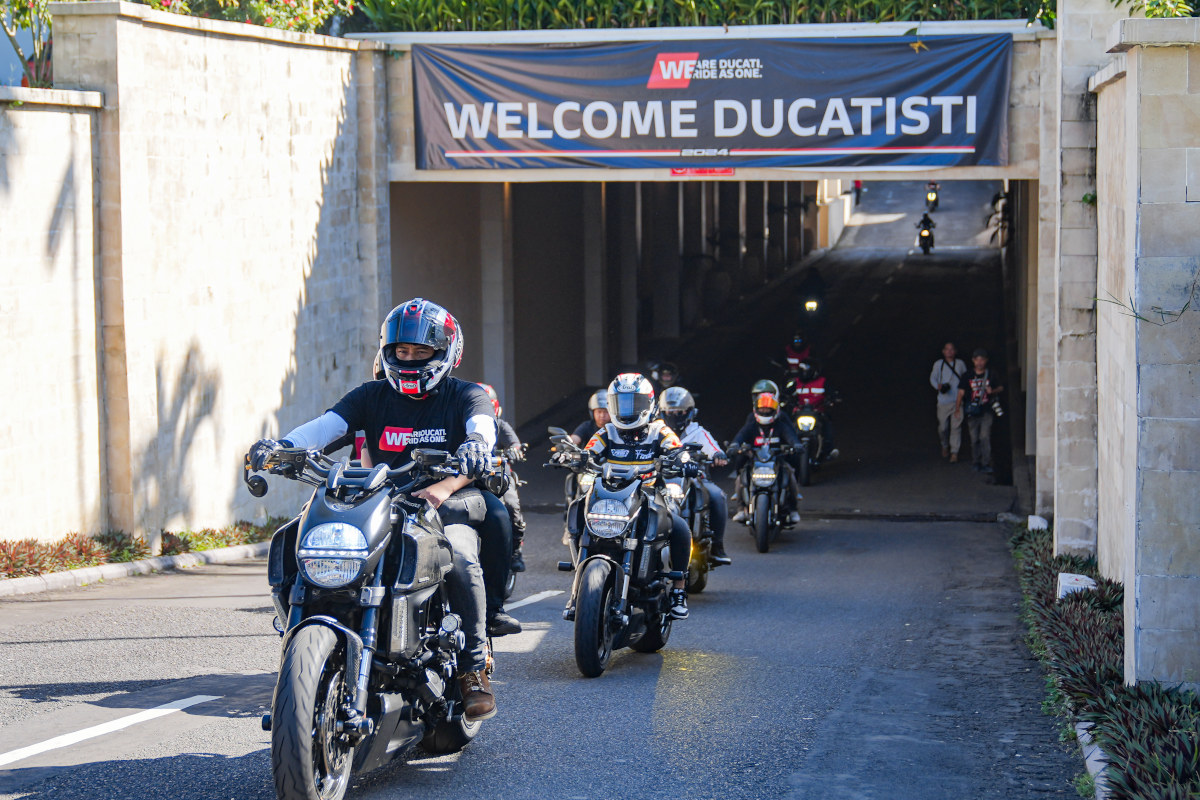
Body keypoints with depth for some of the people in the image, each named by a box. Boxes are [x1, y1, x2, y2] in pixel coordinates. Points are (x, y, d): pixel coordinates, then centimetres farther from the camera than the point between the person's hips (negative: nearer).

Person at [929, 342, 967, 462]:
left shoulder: (960, 364, 8)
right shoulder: (938, 364, 5)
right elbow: (932, 378, 9)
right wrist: (938, 386, -11)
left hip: (958, 400, 0)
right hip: (943, 401, 0)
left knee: (956, 426, -7)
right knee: (943, 427, 2)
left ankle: (954, 452, -2)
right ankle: (945, 446, 31)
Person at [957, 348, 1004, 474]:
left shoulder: (990, 375, 3)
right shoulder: (968, 376, 4)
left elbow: (1000, 388, 13)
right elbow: (961, 392, 3)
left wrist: (992, 391, -9)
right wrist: (957, 407, -8)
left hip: (986, 411, -1)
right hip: (972, 411, 1)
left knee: (985, 437, -11)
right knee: (974, 438, 7)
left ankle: (986, 464, -11)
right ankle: (976, 462, 21)